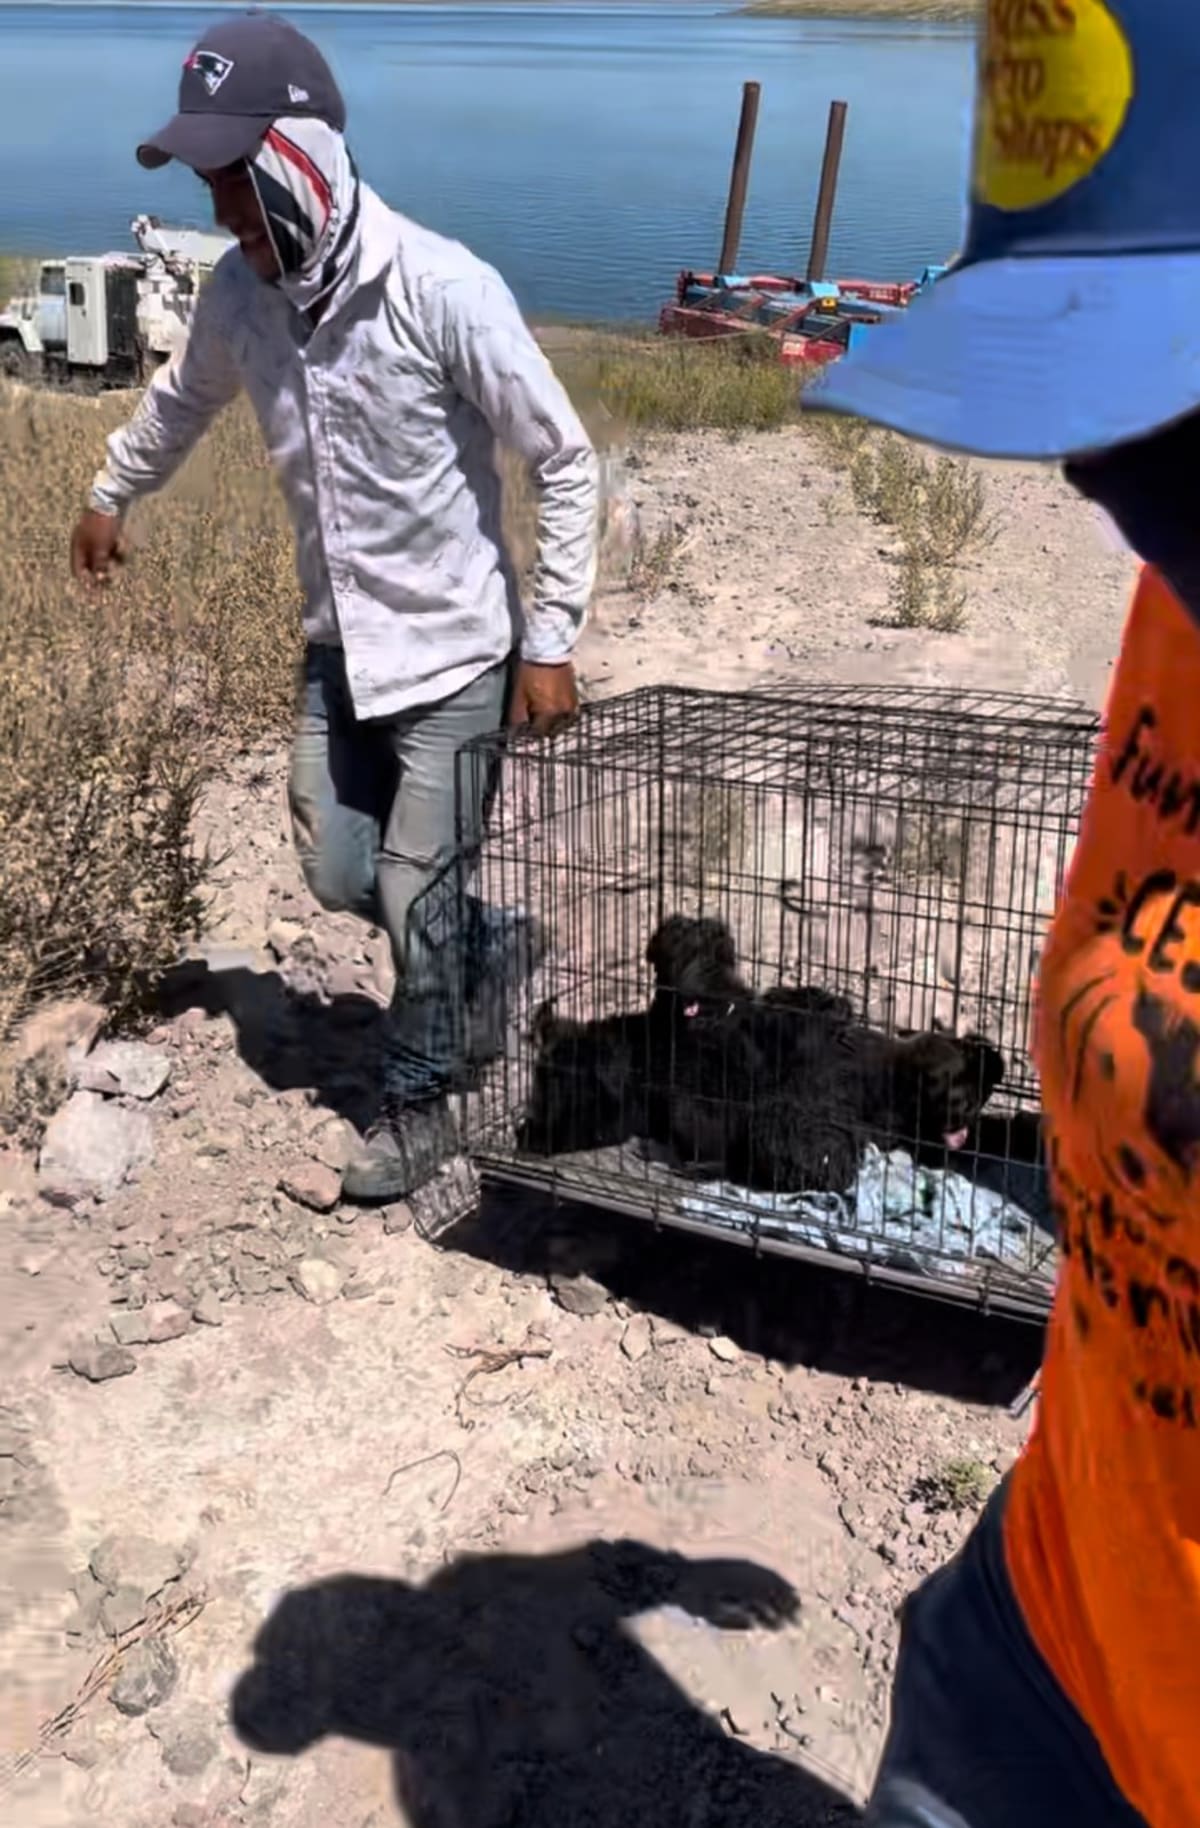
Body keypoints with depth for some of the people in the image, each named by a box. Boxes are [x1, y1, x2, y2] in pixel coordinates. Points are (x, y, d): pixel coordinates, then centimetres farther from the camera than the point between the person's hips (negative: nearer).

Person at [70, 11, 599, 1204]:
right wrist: (108, 495, 32)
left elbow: (565, 464, -16)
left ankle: (418, 1098, 25)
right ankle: (493, 946, 39)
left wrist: (550, 644, -18)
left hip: (455, 651, -6)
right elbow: (182, 399, 18)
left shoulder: (443, 290, -24)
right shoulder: (238, 292, -6)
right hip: (338, 645, 6)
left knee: (415, 898, 1)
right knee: (338, 877, 13)